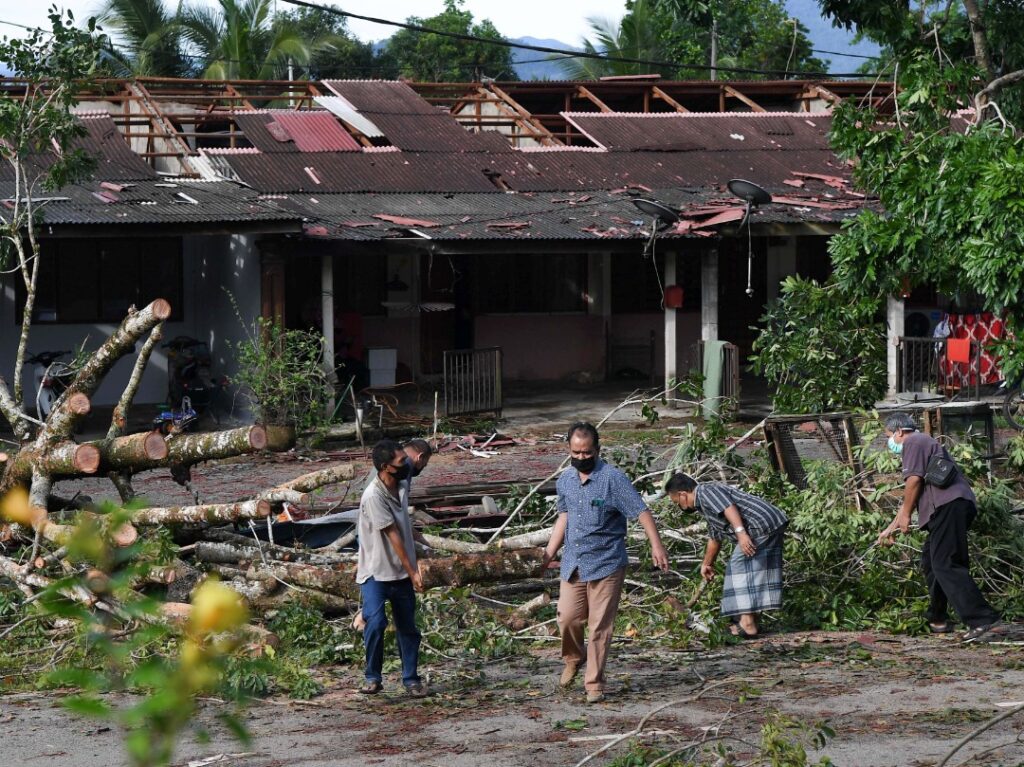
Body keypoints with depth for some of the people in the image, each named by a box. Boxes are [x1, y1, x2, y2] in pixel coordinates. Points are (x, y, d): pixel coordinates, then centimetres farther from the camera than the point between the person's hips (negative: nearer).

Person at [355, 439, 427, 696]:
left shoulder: (402, 485, 3)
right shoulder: (373, 496, -22)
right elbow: (392, 535, -19)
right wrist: (412, 572, -16)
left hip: (401, 572, 7)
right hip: (376, 572, -7)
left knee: (408, 627, 10)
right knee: (375, 623, -19)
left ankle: (411, 679, 21)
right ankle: (373, 678, -2)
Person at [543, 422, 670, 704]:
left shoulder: (613, 479, -12)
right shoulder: (565, 481, 7)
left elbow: (641, 511, -12)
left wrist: (656, 545, -20)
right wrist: (549, 551, 17)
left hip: (606, 564, -5)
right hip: (573, 563, 5)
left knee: (600, 626, -2)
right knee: (567, 617, 2)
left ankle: (594, 684, 8)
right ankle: (572, 659, 33)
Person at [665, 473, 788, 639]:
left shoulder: (706, 491, -4)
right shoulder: (705, 505, 28)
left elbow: (729, 507, -22)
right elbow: (715, 538, 40)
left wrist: (740, 532, -31)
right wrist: (707, 564, 50)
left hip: (761, 524, -10)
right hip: (776, 523, 10)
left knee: (741, 567, -6)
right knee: (760, 568, 15)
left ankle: (747, 625, -9)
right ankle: (752, 620, 21)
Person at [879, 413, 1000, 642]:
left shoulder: (913, 442, 3)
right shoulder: (923, 444, 34)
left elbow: (914, 480, -10)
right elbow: (911, 497, 37)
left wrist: (905, 516, -1)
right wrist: (891, 528, 38)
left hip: (947, 505, -11)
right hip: (953, 505, 11)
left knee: (945, 565, -17)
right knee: (930, 561, 18)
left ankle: (981, 618, -27)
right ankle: (937, 619, 22)